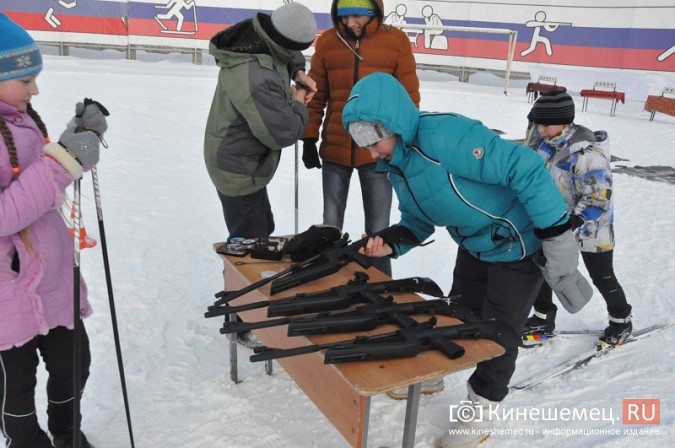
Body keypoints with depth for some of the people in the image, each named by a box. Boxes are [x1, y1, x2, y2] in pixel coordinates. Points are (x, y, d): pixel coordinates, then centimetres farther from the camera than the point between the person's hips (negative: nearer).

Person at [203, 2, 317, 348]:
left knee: (262, 230, 25)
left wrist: (298, 72, -1)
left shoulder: (253, 35, -6)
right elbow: (284, 132, -29)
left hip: (236, 161, 10)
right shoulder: (256, 80, -35)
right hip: (241, 172, -10)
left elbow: (285, 55, 17)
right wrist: (298, 105, -11)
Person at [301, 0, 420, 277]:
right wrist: (309, 139, 5)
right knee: (330, 225, 14)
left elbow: (409, 97, 1)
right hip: (334, 149, 2)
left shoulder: (396, 41, -3)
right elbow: (315, 96, 8)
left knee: (377, 229, 7)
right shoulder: (327, 41, 2)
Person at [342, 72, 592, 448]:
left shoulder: (446, 136, -35)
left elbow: (526, 169, -35)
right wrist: (392, 243, -15)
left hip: (520, 245, -7)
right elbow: (418, 220, 5)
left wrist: (556, 236, -30)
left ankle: (481, 411, 26)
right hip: (475, 244, 8)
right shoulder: (395, 162, -4)